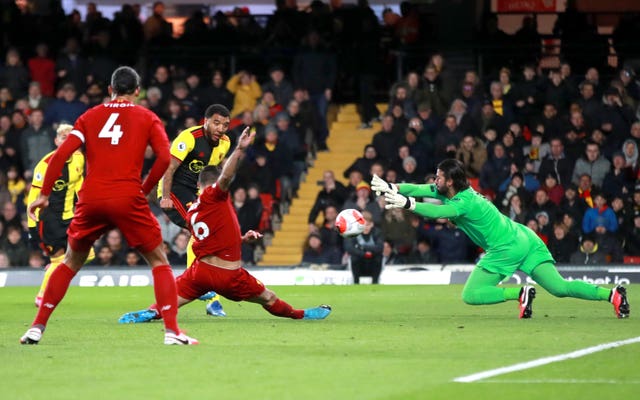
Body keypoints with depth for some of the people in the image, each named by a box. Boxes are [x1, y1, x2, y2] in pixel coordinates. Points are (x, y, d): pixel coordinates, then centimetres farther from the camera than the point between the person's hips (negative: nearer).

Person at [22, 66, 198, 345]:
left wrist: (44, 194, 6)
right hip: (128, 199, -2)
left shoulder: (90, 117, 13)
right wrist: (145, 189, 6)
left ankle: (37, 327, 16)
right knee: (159, 262, 10)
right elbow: (164, 157, -6)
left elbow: (61, 154, 3)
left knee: (71, 262, 20)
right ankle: (171, 330, -4)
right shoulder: (147, 118, 9)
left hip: (91, 199, 2)